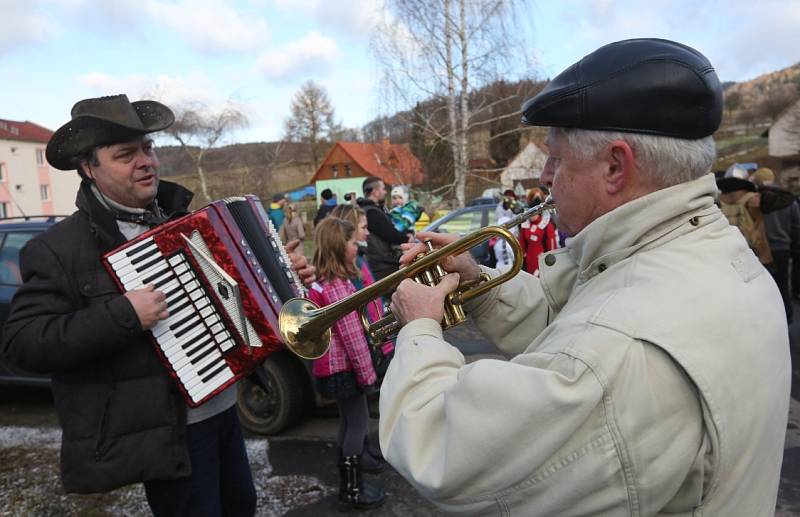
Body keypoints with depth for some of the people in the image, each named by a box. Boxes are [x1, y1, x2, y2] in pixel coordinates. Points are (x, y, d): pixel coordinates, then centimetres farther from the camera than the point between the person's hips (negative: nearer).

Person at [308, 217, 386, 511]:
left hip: (333, 364, 9)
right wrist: (367, 373, -15)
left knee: (348, 422, 18)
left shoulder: (323, 282, 8)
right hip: (344, 366, -9)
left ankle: (348, 482, 30)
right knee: (358, 423, 2)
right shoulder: (338, 285, -21)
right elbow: (352, 336, -22)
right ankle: (353, 491, 13)